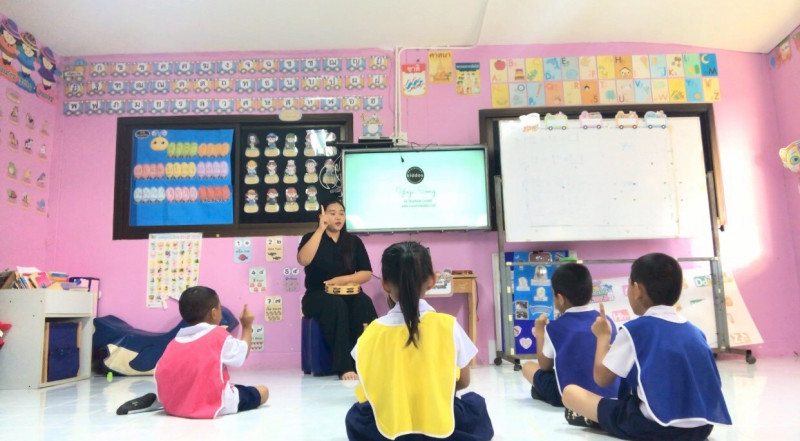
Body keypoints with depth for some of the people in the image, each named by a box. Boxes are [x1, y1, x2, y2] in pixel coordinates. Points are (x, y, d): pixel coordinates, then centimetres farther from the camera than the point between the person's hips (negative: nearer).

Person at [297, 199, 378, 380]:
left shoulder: (354, 241, 11)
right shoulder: (312, 238, 5)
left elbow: (367, 273, 5)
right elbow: (303, 260, -17)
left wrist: (343, 279, -12)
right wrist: (321, 229, -16)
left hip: (348, 294, 2)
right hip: (318, 296, -2)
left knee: (364, 303, -32)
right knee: (336, 304, -36)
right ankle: (344, 367, -36)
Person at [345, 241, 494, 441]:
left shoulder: (372, 332, -7)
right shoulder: (448, 325, -11)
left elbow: (371, 389, 2)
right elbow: (463, 381, 3)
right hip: (442, 425, 0)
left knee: (355, 417, 34)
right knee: (475, 404, 32)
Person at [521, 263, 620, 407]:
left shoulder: (554, 327, -10)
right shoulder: (607, 322, -1)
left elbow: (545, 366, 4)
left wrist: (540, 333, 17)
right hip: (611, 394, 4)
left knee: (528, 366, 15)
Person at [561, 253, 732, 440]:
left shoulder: (635, 328, -6)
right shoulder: (695, 331, 10)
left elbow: (601, 377, -1)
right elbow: (713, 383, 18)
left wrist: (603, 336, 16)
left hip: (656, 425, -7)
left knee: (570, 391, 0)